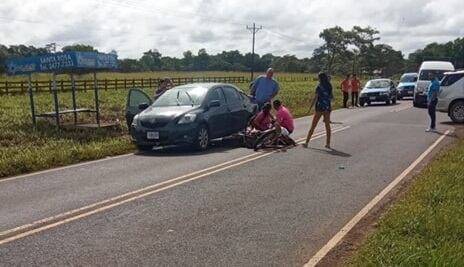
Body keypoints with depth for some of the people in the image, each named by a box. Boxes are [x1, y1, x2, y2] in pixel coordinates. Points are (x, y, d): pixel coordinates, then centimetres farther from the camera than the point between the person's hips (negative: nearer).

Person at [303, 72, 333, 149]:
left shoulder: (319, 86, -10)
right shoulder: (329, 86, 7)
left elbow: (315, 98, -14)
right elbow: (332, 97, 17)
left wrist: (310, 108, -12)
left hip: (320, 108, -5)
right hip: (328, 108, 5)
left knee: (313, 126, 0)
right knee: (327, 126, 9)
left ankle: (306, 142, 2)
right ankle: (328, 143, 10)